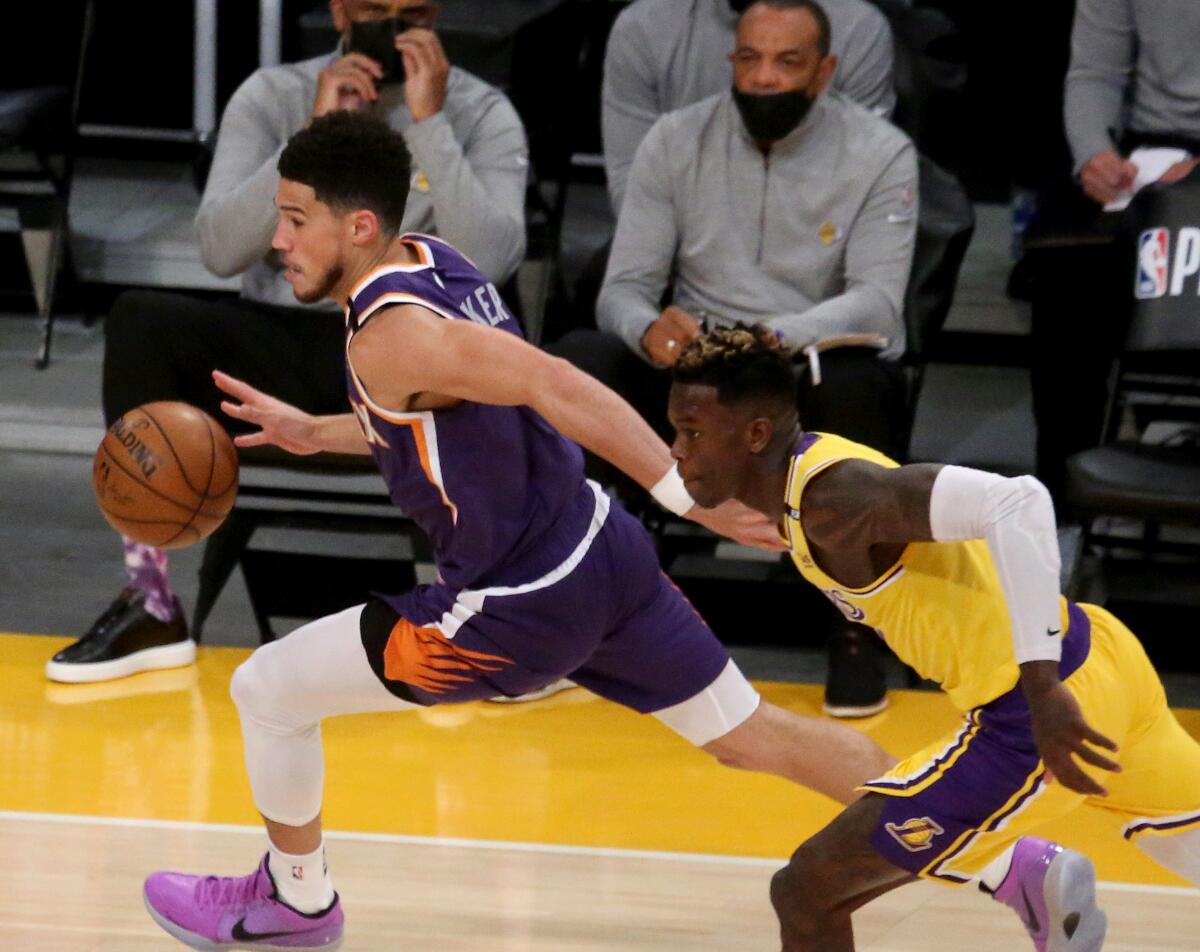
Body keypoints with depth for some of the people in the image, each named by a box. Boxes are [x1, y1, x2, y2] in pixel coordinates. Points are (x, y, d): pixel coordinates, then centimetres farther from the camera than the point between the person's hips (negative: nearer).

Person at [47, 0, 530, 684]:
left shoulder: (483, 114, 2)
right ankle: (150, 608, -23)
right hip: (281, 349, 2)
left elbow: (491, 261, -15)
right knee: (142, 319, -26)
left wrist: (429, 120, -18)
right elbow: (221, 249, -8)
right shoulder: (273, 97, 6)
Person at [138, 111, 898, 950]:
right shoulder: (435, 262, 3)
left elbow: (555, 387, -31)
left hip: (520, 610, -8)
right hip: (606, 553, 8)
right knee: (751, 735, 19)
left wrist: (688, 495, -33)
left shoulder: (389, 335, -24)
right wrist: (312, 433, 16)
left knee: (265, 692, 6)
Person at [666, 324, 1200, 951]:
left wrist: (1043, 691, -31)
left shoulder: (834, 497, -21)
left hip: (1045, 713, -10)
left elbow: (1017, 503, -32)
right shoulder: (810, 466, 7)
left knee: (806, 896, -6)